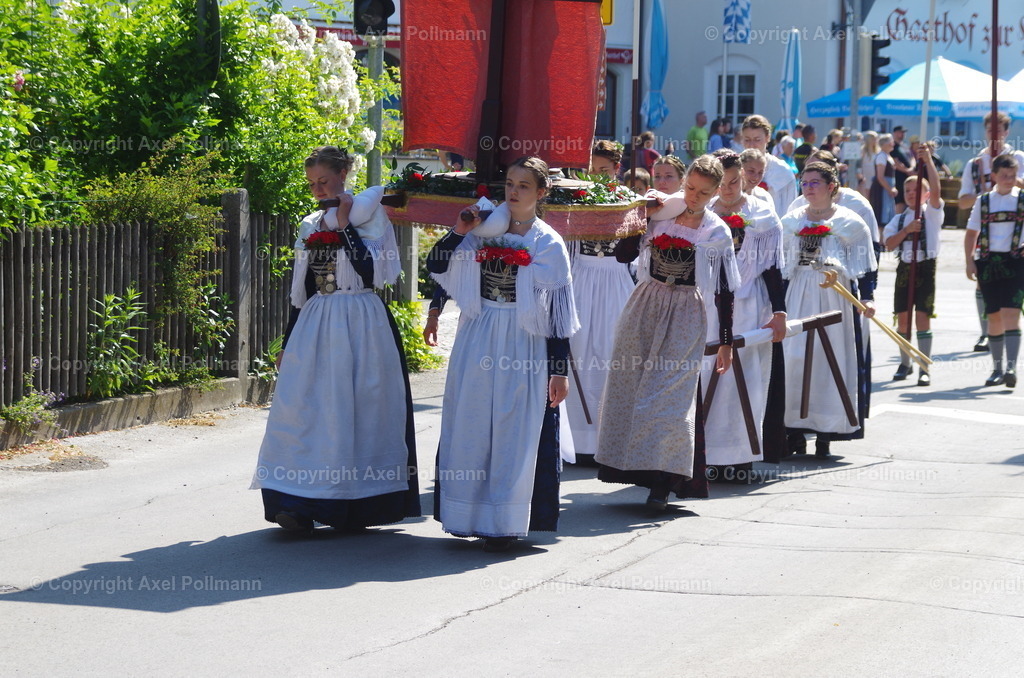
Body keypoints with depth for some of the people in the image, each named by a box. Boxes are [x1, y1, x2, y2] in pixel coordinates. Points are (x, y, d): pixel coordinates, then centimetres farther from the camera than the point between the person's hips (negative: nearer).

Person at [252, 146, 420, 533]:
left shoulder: (369, 215, -1)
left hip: (360, 325, -4)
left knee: (356, 407, -2)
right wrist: (288, 342, 16)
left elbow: (373, 272, -13)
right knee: (306, 408, -4)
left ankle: (353, 505, 5)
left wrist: (345, 226, -12)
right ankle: (302, 504, -5)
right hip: (314, 326, 4)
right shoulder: (310, 226, 14)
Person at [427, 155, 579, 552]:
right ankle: (472, 514, 15)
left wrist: (559, 370, -6)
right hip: (477, 342, 3)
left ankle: (504, 522, 4)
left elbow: (557, 312, -2)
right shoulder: (484, 232, 6)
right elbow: (435, 266, 2)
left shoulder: (547, 245, -1)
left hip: (522, 349, -3)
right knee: (472, 426, 6)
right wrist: (459, 232, -11)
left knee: (513, 430, -2)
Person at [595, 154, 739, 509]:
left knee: (669, 393, -9)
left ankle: (662, 480, -7)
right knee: (630, 385, 6)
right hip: (645, 307, 3)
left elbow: (724, 291, 2)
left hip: (684, 318, -3)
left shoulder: (718, 233, -1)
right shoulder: (658, 215, 2)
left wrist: (726, 342, 1)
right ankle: (631, 462, 22)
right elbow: (623, 254, -2)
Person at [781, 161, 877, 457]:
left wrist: (868, 297, -10)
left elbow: (865, 266, 2)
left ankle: (825, 433, 3)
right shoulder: (791, 221, 12)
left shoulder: (850, 222, 2)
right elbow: (781, 265, 17)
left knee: (830, 359, -3)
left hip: (834, 296, -3)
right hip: (798, 297, 3)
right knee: (793, 358, -5)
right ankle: (795, 430, 1)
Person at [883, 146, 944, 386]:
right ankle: (905, 364, 23)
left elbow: (935, 190, -18)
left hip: (926, 267, -4)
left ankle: (924, 369, -4)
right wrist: (907, 229, -15)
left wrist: (928, 160, -24)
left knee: (922, 316, -8)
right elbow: (889, 245, 0)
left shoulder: (932, 213, -1)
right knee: (903, 317, 8)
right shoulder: (899, 219, 10)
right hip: (905, 268, 4)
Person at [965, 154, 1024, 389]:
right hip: (988, 263, 3)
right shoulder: (983, 201, 9)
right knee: (994, 316, 7)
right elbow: (971, 233, 14)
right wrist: (970, 261, 3)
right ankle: (997, 368, 17)